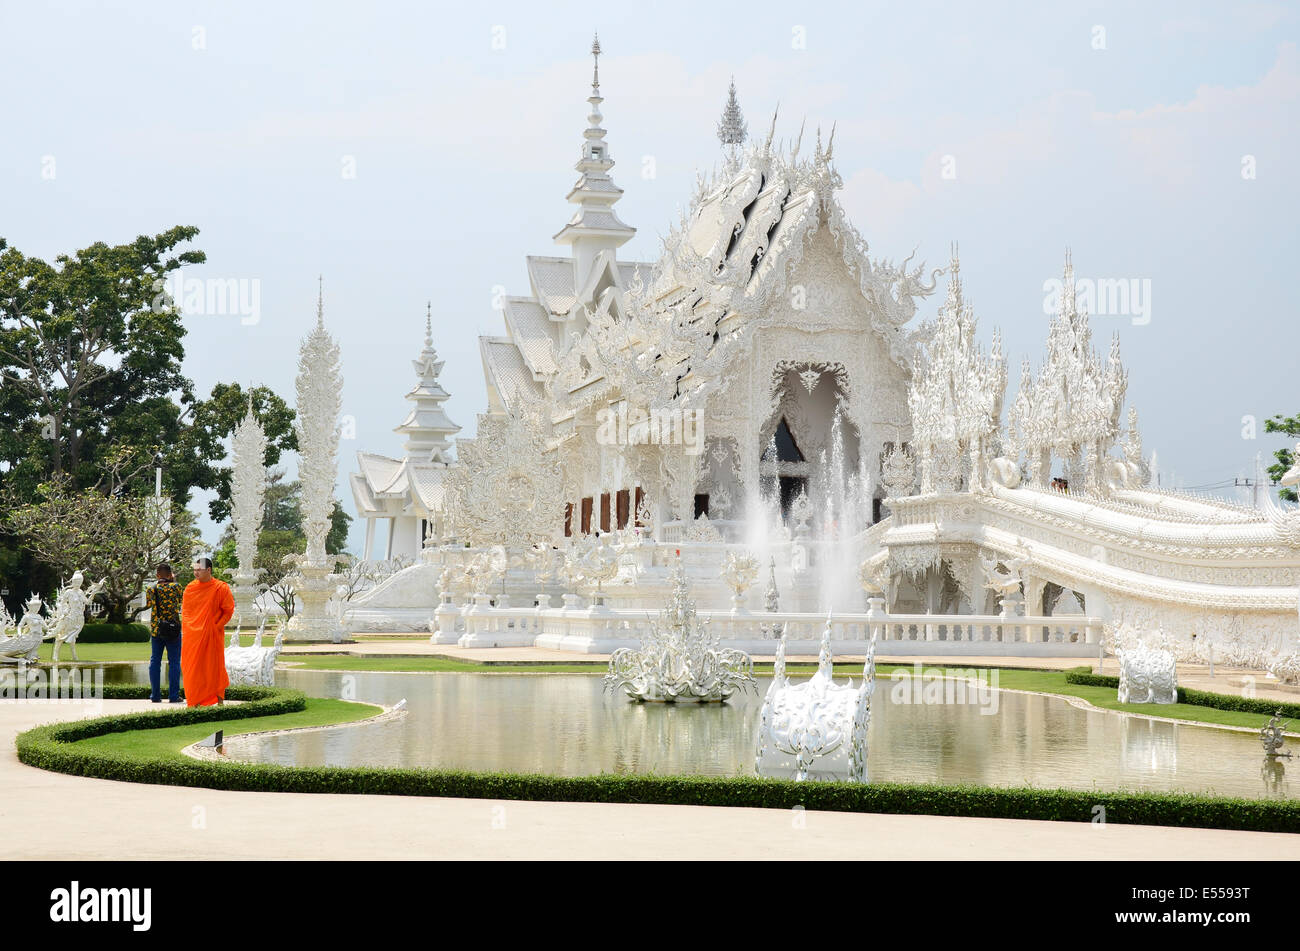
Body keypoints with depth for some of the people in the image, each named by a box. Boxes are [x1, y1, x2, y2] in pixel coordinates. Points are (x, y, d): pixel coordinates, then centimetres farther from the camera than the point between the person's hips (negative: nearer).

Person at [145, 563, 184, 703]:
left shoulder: (151, 589, -1)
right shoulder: (175, 587, -8)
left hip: (156, 629, 2)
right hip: (173, 629, -2)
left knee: (155, 661, 10)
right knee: (174, 662, 3)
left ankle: (155, 695, 9)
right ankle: (173, 695, 1)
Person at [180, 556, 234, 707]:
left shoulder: (220, 588, -5)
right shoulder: (190, 588, 7)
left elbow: (229, 610, -2)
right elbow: (184, 610, 14)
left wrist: (217, 626, -9)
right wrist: (185, 629, 5)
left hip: (212, 635, -3)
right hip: (192, 635, 3)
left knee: (214, 667, 3)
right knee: (192, 668, 2)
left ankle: (219, 699, 17)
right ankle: (196, 702, 8)